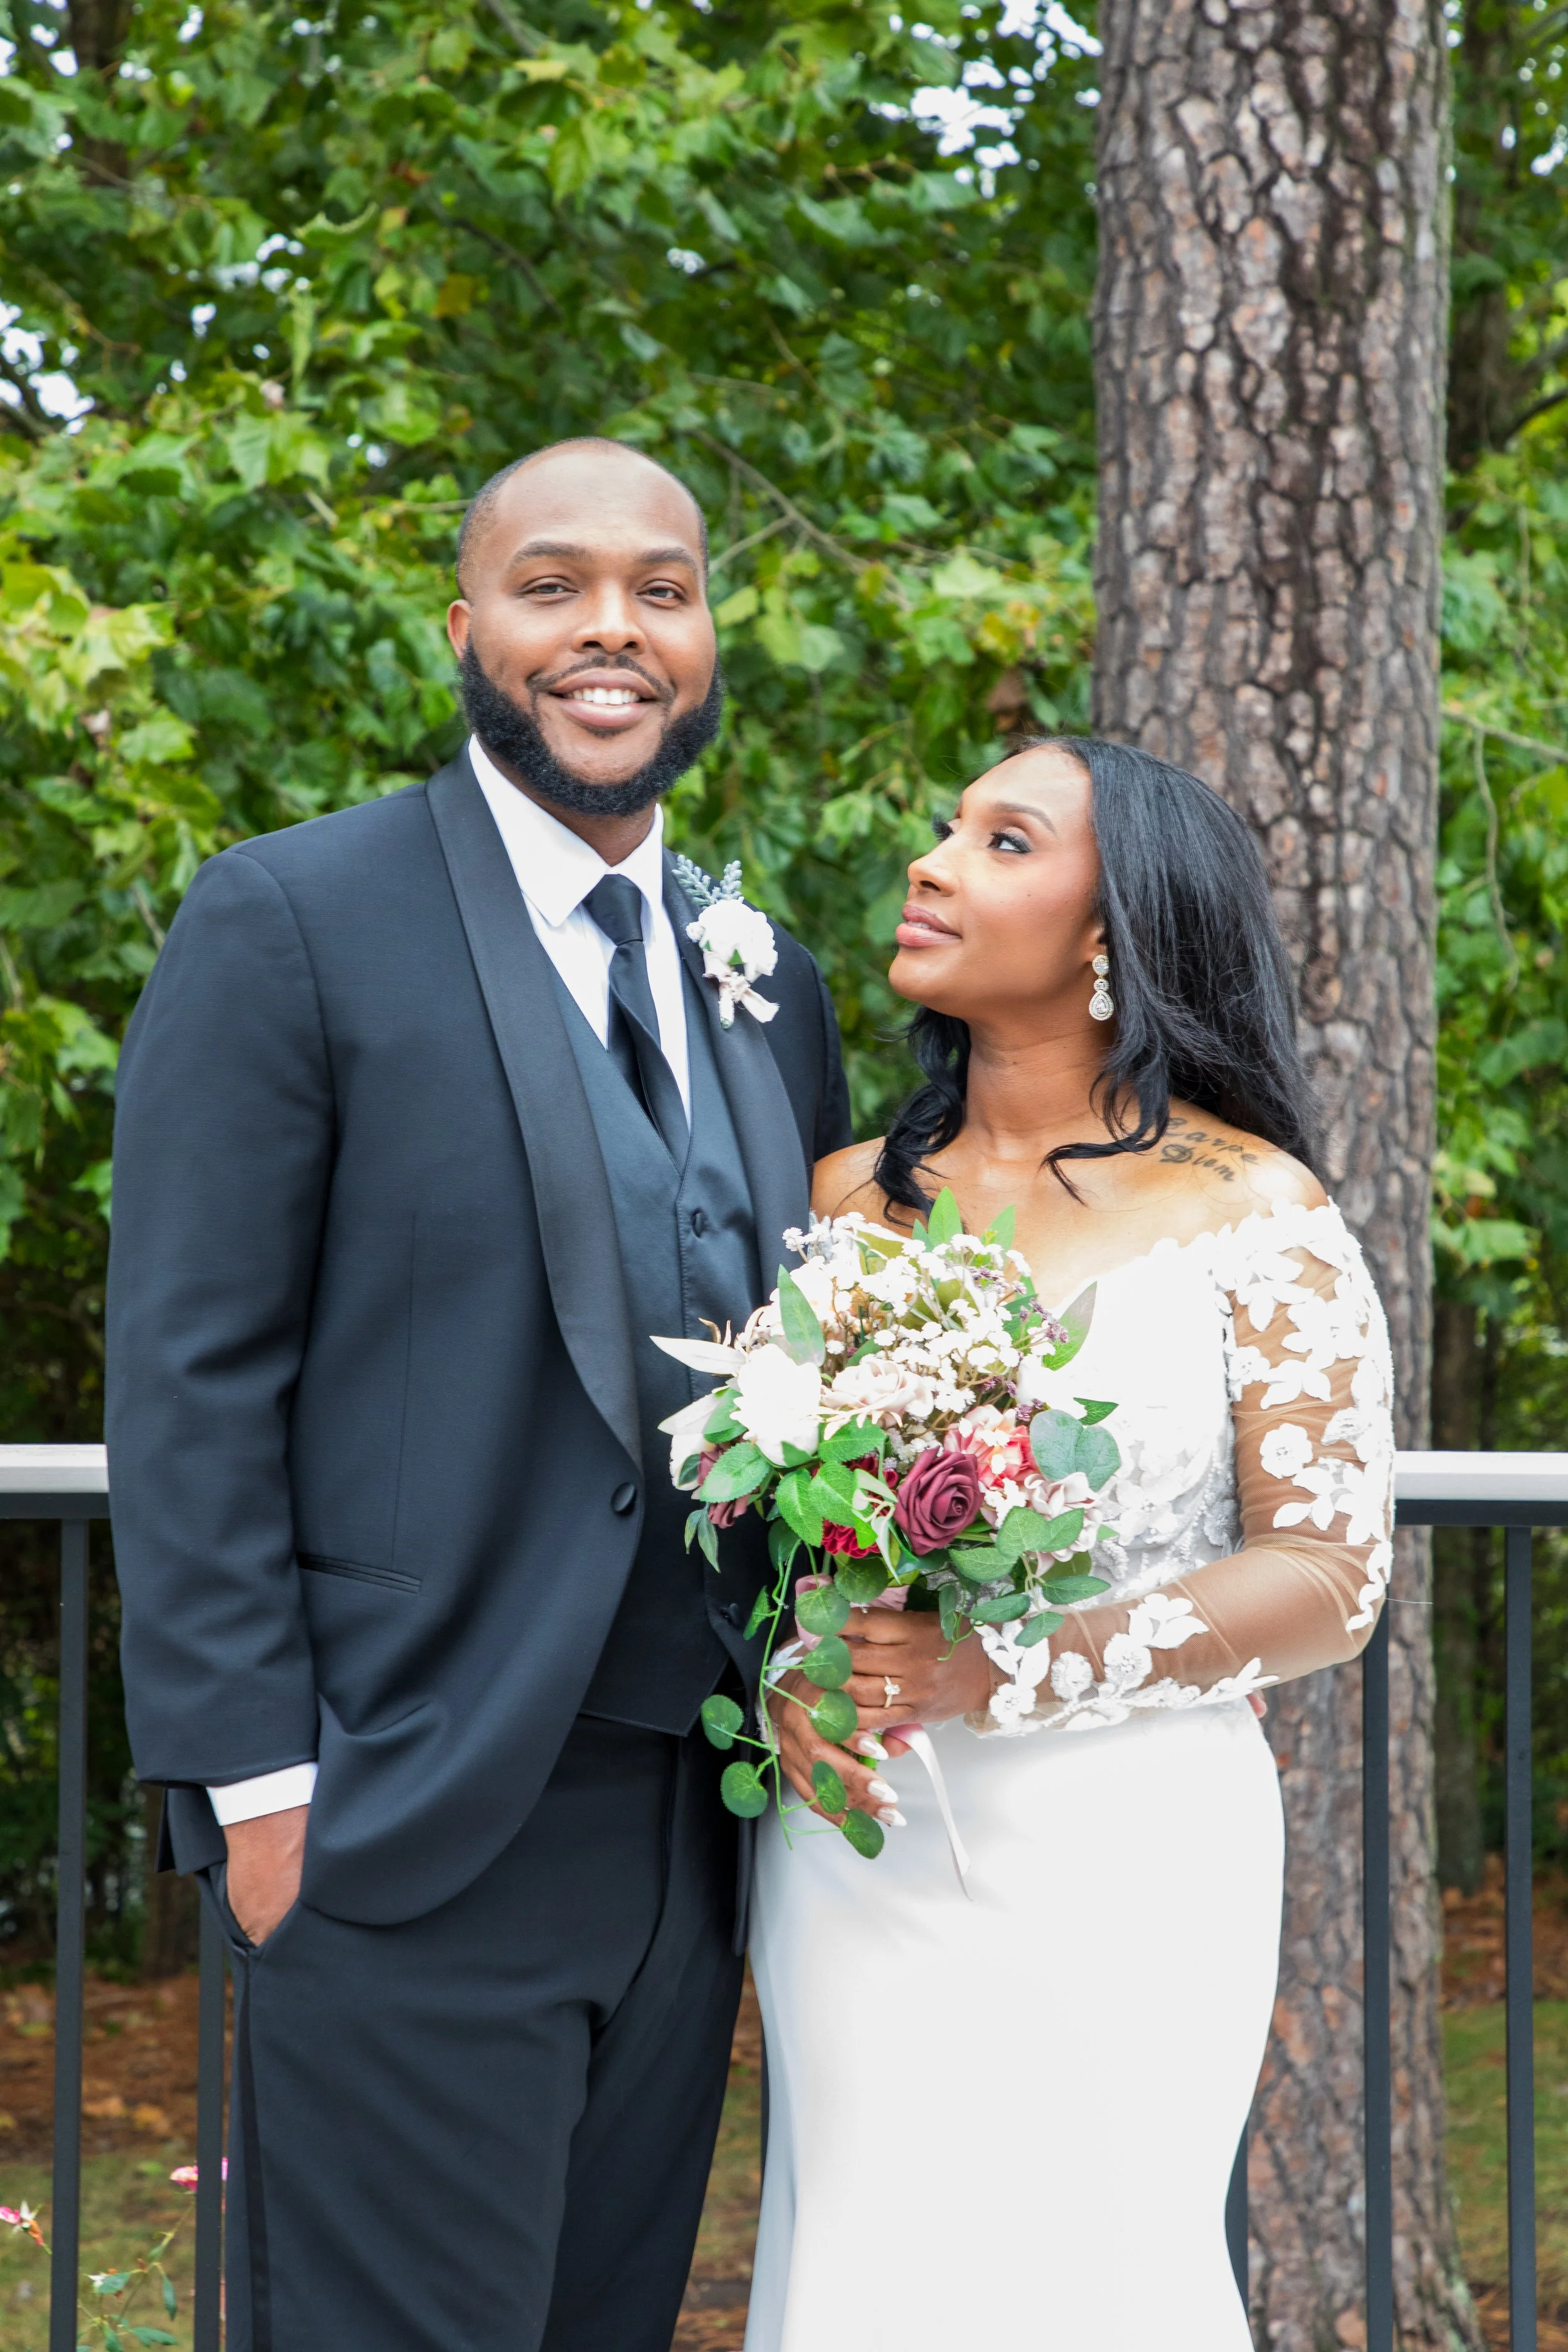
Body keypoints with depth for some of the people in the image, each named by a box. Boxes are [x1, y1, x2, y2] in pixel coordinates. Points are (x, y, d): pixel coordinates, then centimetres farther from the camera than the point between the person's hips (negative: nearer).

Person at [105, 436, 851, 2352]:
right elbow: (186, 1385, -9)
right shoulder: (288, 924, -5)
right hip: (409, 1839, -6)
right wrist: (256, 1786, -14)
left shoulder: (769, 985, 14)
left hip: (690, 1839, 6)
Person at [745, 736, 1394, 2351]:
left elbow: (1329, 1578, -7)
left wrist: (998, 1673, -17)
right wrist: (777, 1671, -11)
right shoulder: (848, 1199, 8)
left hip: (1122, 1870, -3)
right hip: (856, 1858, 3)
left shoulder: (1250, 1212, -2)